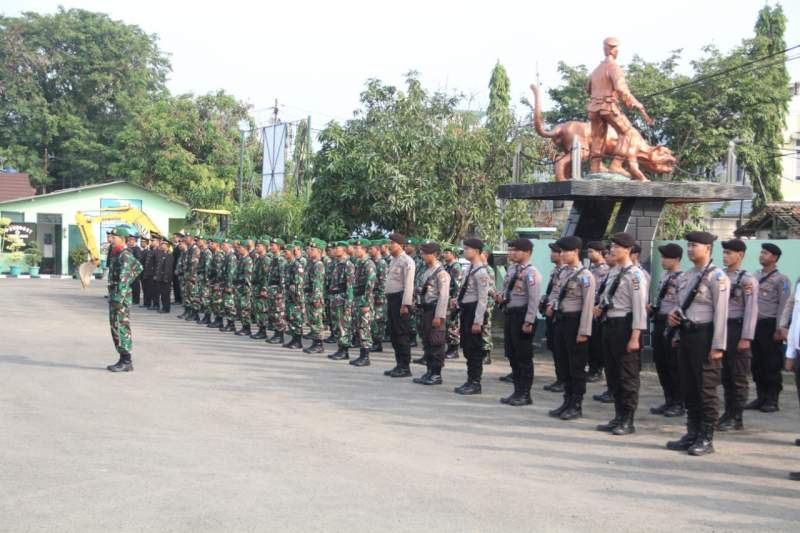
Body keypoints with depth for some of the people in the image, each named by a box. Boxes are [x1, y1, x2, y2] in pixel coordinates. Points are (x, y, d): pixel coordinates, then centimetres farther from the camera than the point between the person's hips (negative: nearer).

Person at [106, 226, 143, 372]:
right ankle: (123, 360, 16)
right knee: (116, 328, 12)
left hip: (121, 296, -10)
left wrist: (119, 299, -27)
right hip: (114, 295, 10)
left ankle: (126, 362, -5)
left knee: (121, 328, -8)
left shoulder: (125, 256, -15)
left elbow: (123, 279, -23)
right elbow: (138, 267, 30)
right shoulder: (118, 254, 15)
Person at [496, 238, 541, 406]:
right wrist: (501, 297, 2)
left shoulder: (531, 272, -14)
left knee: (524, 356, 0)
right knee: (512, 355, 14)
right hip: (510, 314, 9)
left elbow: (534, 299, -18)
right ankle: (517, 391, 24)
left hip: (522, 314, -9)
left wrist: (528, 322, -21)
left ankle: (525, 394, 8)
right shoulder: (511, 269, 12)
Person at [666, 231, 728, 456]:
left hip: (704, 336, -8)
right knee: (688, 388, 12)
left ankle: (706, 439, 6)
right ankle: (692, 434, 21)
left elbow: (720, 313, -14)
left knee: (706, 389, -1)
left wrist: (718, 346, -19)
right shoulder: (685, 277, 14)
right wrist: (674, 315, 2)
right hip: (685, 335, 8)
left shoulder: (716, 277, -10)